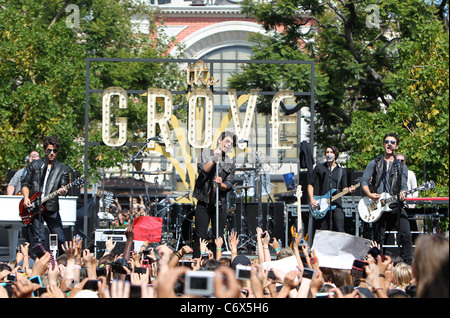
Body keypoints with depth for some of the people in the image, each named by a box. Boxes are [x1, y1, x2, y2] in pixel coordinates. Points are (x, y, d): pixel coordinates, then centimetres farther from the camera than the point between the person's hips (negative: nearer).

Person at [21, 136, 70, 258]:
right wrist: (26, 198, -2)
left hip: (51, 208, 0)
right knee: (38, 238, -10)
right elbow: (25, 183, 14)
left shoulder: (62, 169, 9)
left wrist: (62, 191, -22)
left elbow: (64, 188, 3)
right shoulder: (34, 165, 12)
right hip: (33, 207, 0)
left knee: (60, 239, -1)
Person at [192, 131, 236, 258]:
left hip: (220, 204, 2)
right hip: (204, 201, -2)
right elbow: (203, 170, -10)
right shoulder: (206, 153, 7)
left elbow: (229, 186, 5)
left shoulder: (230, 163, 11)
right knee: (200, 237, -7)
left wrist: (221, 184, -16)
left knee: (218, 237, 0)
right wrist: (214, 159, -22)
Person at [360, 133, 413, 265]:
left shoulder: (401, 167, 13)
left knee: (406, 236, -14)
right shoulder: (374, 163, 11)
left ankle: (408, 265, -10)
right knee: (378, 239, 2)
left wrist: (402, 194, -15)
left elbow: (404, 186, 7)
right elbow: (364, 181, 5)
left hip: (396, 206, 0)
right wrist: (369, 194, -12)